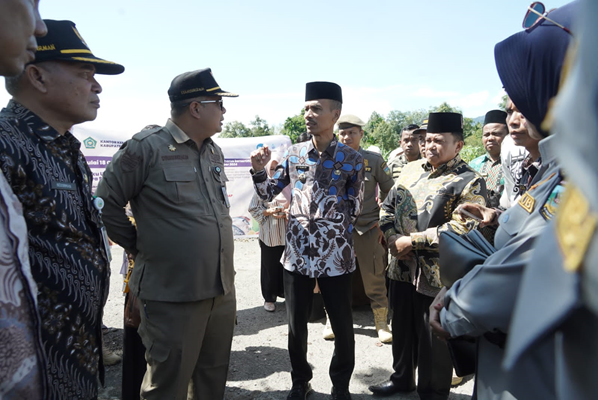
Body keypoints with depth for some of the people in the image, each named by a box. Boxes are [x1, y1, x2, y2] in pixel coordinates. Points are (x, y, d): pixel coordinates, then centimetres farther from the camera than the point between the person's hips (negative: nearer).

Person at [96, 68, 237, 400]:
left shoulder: (214, 151, 12)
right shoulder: (147, 147, -11)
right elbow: (107, 202, -7)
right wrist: (140, 246, -2)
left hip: (223, 290, 7)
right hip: (173, 294, -6)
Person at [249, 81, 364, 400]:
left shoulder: (352, 159, -4)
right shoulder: (294, 153, 4)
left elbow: (355, 209, 2)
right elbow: (268, 194, 9)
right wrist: (258, 170, -8)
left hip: (335, 257, -2)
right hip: (297, 255, 3)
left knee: (342, 328, 10)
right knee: (296, 326, 14)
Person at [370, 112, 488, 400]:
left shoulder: (469, 181, -11)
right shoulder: (411, 169, 8)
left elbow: (460, 229, -21)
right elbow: (387, 207, 10)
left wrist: (412, 240, -20)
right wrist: (393, 239, -7)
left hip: (437, 276, -6)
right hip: (402, 268, 6)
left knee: (434, 339, 10)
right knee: (402, 328, 22)